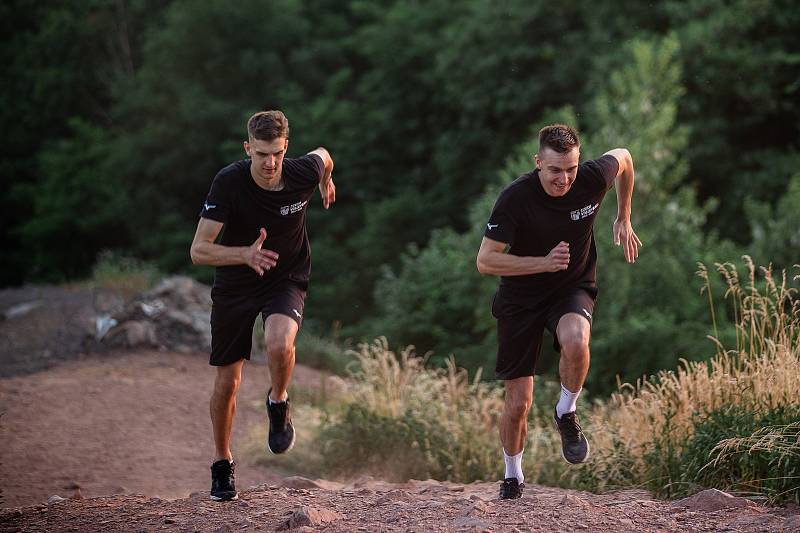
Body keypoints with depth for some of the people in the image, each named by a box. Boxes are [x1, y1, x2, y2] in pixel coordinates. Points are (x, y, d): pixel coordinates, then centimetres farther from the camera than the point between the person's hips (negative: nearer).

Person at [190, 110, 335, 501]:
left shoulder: (303, 173, -19)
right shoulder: (229, 182, -25)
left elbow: (323, 155, 8)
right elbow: (199, 250, -28)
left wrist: (327, 183, 30)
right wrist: (245, 254, -45)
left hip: (287, 278, 0)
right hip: (235, 284, 0)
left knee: (279, 344, -32)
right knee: (227, 382, 5)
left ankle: (278, 404, 1)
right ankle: (223, 465, 28)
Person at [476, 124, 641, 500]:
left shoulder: (593, 179, -19)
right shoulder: (515, 198, -25)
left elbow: (623, 158, 6)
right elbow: (485, 261, -22)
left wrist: (623, 219, 12)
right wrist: (543, 262, -32)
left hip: (573, 288, 1)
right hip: (521, 297, -1)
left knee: (575, 342, -36)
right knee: (518, 401, 0)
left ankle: (566, 414, -7)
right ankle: (513, 477, 27)